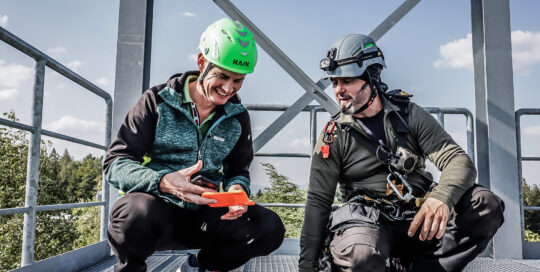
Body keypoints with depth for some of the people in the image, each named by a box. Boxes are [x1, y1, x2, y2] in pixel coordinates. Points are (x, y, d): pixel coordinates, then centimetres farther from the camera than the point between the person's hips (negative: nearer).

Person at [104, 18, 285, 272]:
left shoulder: (237, 117, 8)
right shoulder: (157, 101, -4)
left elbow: (238, 170, 15)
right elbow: (115, 162, -9)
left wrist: (236, 189, -12)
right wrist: (162, 182, -29)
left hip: (202, 216, 4)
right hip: (157, 209, -3)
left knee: (270, 226, -16)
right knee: (139, 211, -39)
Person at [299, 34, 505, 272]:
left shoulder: (409, 115, 5)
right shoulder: (333, 136, 1)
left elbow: (459, 161, -3)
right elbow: (318, 201, 0)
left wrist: (441, 198, -27)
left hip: (419, 217, 3)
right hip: (369, 221, -3)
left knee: (487, 205, -20)